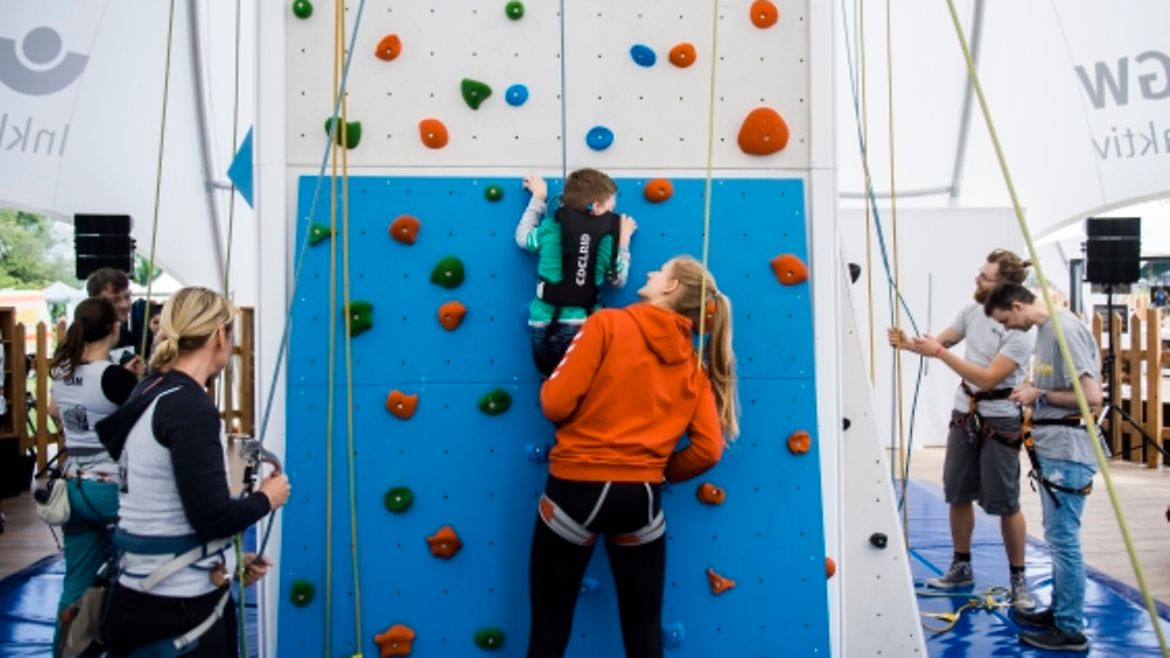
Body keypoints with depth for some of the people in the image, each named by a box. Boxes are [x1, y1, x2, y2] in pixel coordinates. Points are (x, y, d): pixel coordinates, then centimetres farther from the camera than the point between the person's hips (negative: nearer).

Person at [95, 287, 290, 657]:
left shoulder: (151, 395, 10)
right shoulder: (190, 407, -19)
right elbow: (211, 516, -23)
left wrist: (226, 560, 17)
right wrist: (266, 498, -5)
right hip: (176, 609, -9)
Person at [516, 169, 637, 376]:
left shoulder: (552, 227, 1)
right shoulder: (608, 237, 0)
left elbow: (523, 237, 21)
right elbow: (618, 280, 12)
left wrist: (538, 199, 30)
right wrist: (623, 240, 22)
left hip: (545, 327, 1)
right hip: (584, 328, -1)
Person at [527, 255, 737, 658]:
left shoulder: (608, 323, -6)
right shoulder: (694, 367, 7)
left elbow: (557, 403, -11)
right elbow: (708, 450, 1)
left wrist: (551, 387, 12)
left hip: (576, 489, -3)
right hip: (641, 497, 4)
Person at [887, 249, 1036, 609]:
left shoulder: (1020, 331, -21)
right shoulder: (973, 310, 1)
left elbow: (989, 378, -26)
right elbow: (941, 341, 13)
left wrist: (939, 353, -26)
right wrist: (909, 343, -7)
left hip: (999, 421, -7)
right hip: (964, 413, 7)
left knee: (1005, 503, -3)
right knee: (957, 495, 13)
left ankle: (1018, 579, 12)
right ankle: (961, 567, 27)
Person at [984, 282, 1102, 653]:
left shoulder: (1065, 330, -17)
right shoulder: (1046, 330, 13)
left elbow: (1091, 396, -22)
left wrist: (1040, 395, -13)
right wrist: (1034, 393, 8)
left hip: (1066, 453, -10)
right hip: (1051, 450, 10)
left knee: (1063, 540, -3)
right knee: (1057, 538, 18)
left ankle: (1071, 630, 6)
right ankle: (1059, 611, 30)